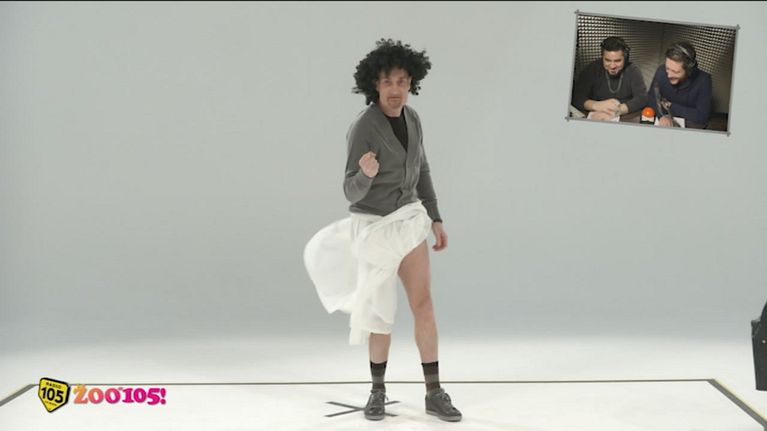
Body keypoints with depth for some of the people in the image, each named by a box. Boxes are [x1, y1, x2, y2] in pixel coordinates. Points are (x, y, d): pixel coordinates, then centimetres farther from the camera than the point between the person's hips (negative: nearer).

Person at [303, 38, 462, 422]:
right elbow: (352, 192, -21)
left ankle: (434, 394, 9)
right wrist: (366, 173, -44)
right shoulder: (363, 127, -21)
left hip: (410, 220, 5)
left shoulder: (411, 118, 0)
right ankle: (378, 390, 26)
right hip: (374, 226, -5)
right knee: (381, 313, 5)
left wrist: (435, 219, 12)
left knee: (424, 305, 0)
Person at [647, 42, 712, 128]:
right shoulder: (661, 71, -14)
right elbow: (651, 97, -4)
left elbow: (702, 117, -23)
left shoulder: (703, 80, -21)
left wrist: (670, 106, -17)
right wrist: (662, 115, -25)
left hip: (692, 127, -1)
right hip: (665, 124, 1)